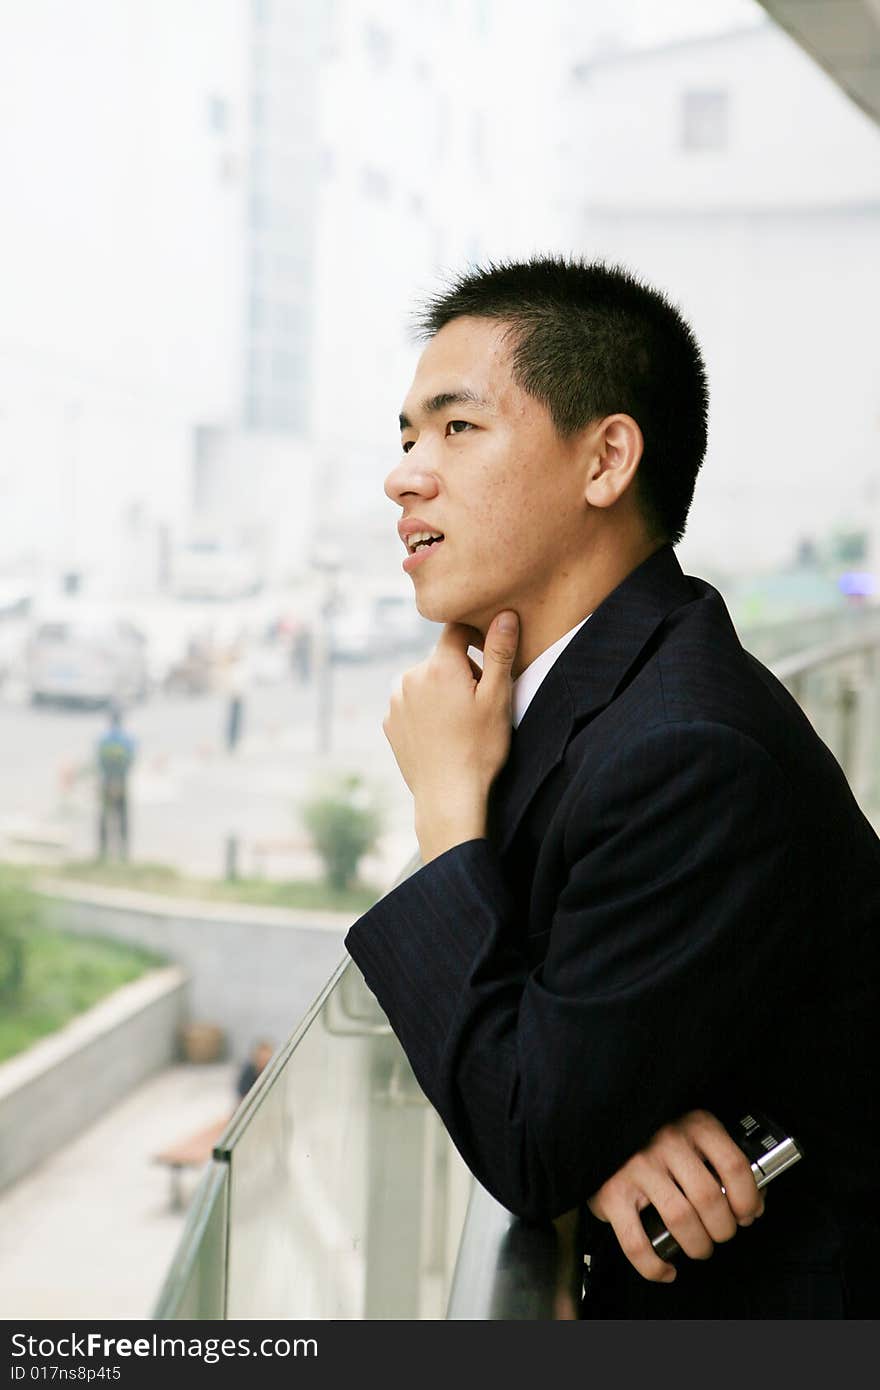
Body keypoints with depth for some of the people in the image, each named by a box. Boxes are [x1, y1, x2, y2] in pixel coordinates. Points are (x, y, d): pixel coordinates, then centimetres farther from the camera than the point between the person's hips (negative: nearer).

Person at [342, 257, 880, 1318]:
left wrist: (449, 800, -18)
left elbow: (525, 1156, -22)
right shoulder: (574, 681, 0)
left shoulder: (692, 760, -27)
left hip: (773, 1305, -6)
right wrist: (592, 1130, -17)